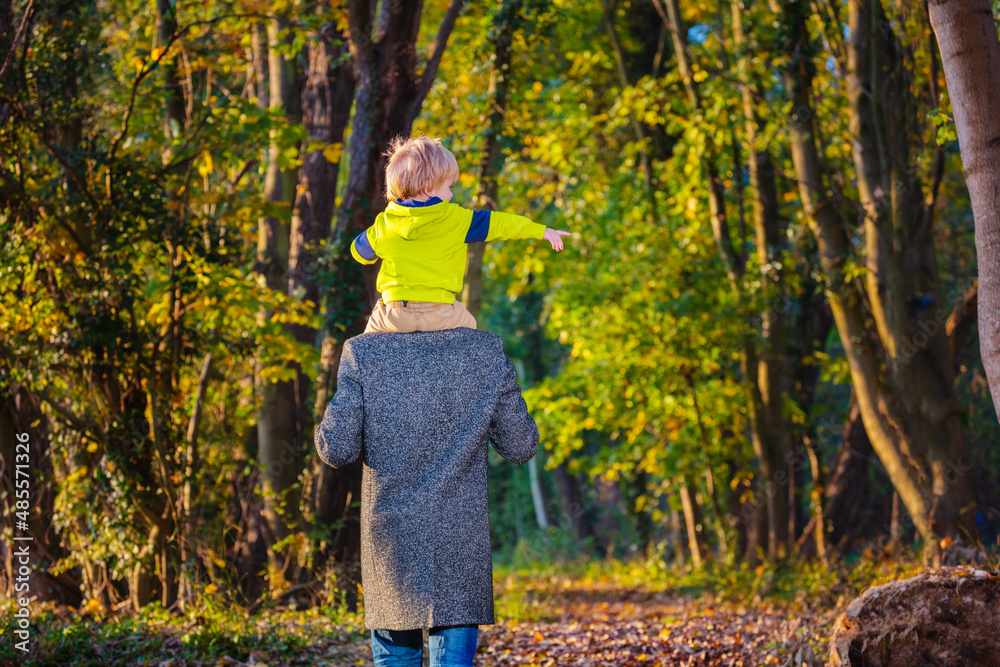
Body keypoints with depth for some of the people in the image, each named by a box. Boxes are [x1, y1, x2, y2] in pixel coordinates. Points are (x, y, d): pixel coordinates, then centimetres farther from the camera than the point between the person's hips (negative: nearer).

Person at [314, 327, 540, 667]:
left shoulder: (362, 353, -8)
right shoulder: (487, 351, -4)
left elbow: (337, 450, -9)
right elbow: (521, 446, 2)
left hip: (391, 536, 0)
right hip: (462, 537, 0)